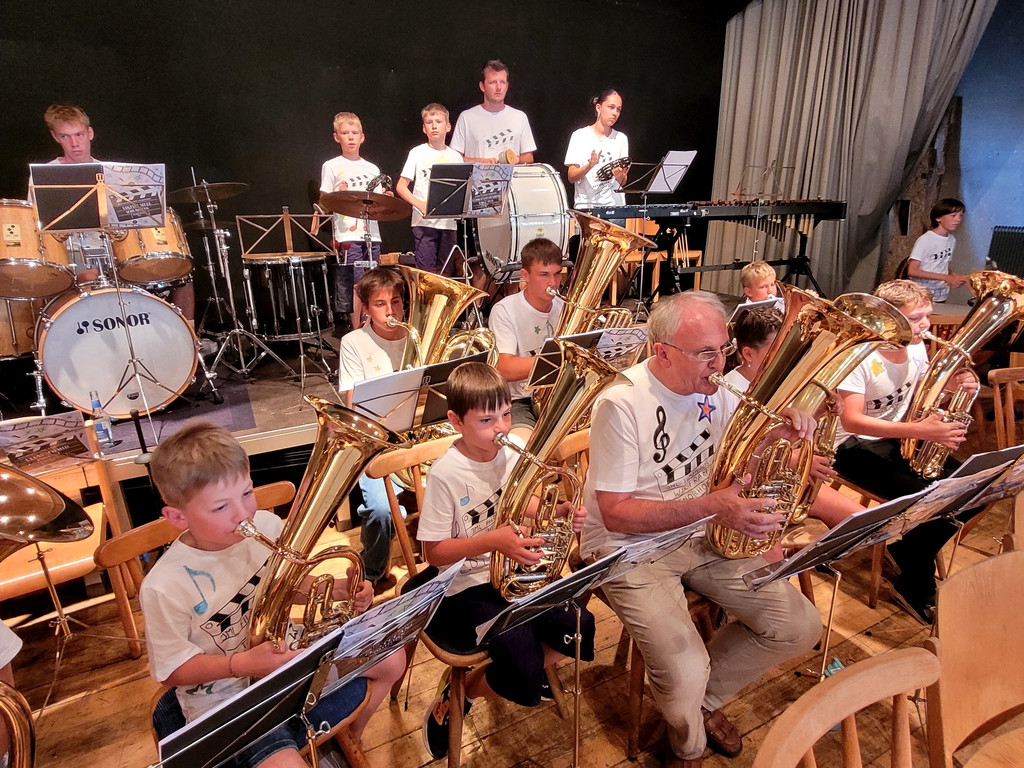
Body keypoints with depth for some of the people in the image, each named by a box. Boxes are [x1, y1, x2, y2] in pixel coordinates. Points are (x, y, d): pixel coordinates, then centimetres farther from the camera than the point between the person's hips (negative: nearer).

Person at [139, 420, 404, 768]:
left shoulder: (267, 526, -14)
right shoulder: (164, 588, -26)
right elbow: (172, 671, -13)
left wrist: (341, 589, -14)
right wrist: (240, 664, -29)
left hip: (286, 654, 5)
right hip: (226, 701, -5)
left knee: (391, 660, 9)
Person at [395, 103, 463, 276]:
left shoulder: (455, 156, 13)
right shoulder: (417, 153, 4)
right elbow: (401, 187, 0)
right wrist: (420, 205, -17)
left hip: (448, 222, 3)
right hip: (424, 222, -3)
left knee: (446, 272, 5)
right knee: (427, 272, -7)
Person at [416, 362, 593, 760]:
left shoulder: (512, 457, -3)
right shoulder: (445, 474, -19)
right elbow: (434, 552, -15)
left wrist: (560, 514, -12)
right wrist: (492, 540, -29)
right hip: (466, 588, -5)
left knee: (582, 631, -10)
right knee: (523, 680, -18)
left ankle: (530, 670, 21)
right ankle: (454, 697, 14)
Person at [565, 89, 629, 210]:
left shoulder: (621, 138, 12)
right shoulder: (580, 136, 3)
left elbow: (623, 183, 10)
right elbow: (571, 177, -3)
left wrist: (619, 175, -11)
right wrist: (590, 166, -19)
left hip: (614, 205, 2)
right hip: (586, 206, -2)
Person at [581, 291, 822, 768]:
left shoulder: (715, 392, -1)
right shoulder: (621, 404, -23)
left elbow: (738, 458, 12)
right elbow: (615, 513, -23)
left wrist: (776, 433, -10)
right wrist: (712, 506, -31)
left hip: (701, 534, 7)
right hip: (630, 546, -6)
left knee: (800, 627, -2)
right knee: (684, 673, -23)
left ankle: (705, 696, 23)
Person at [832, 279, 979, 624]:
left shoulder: (917, 349, 1)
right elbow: (851, 420, -28)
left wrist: (952, 386, -6)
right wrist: (918, 430, -37)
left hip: (901, 441, 8)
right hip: (858, 447, -7)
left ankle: (907, 550, 14)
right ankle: (915, 589, 1)